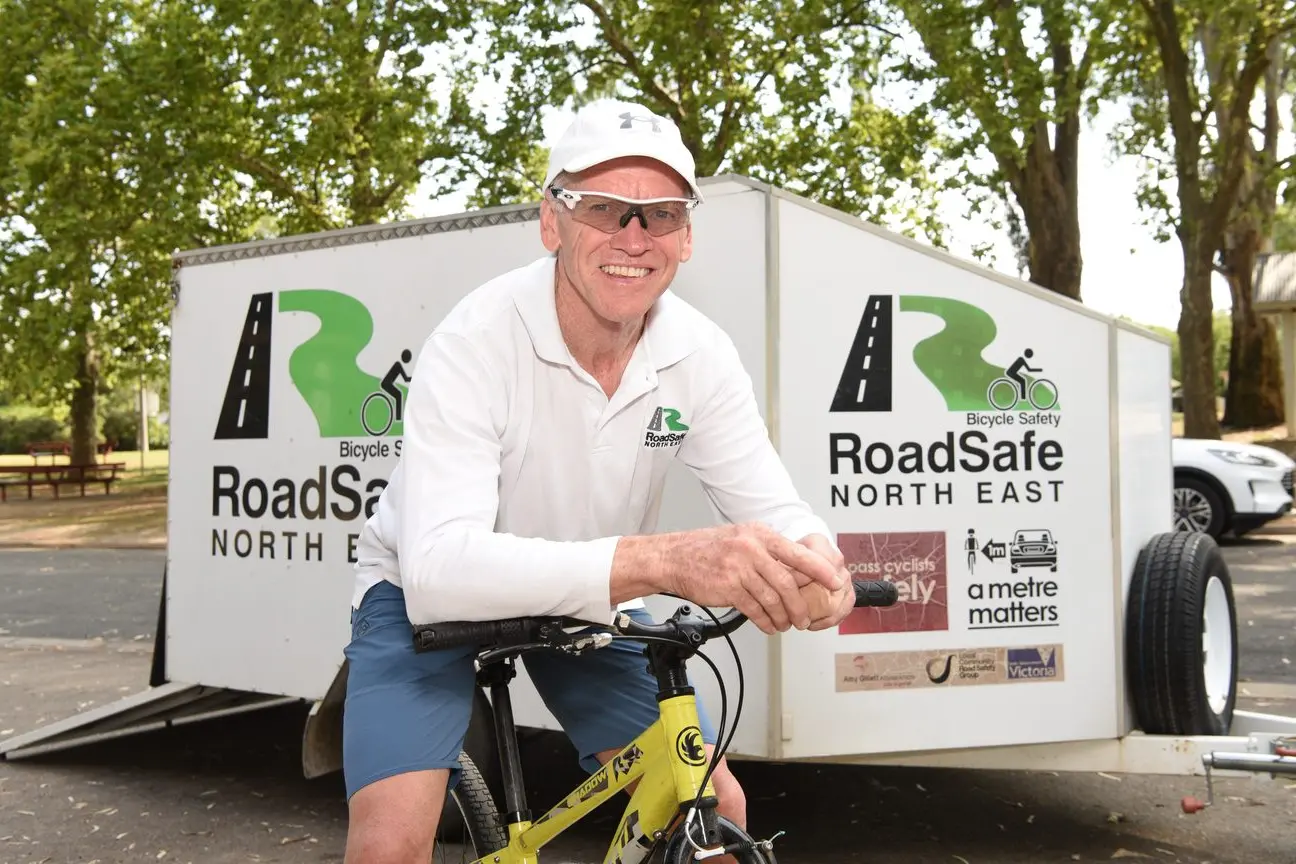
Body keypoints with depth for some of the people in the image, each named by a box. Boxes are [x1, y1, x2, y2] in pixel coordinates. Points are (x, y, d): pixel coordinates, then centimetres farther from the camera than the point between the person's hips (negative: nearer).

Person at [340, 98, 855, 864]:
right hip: (429, 596, -3)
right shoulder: (476, 342, -31)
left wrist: (814, 562, -41)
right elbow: (438, 568, -42)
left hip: (589, 603, 4)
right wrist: (664, 560, -56)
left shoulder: (702, 354, -17)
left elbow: (773, 507, -15)